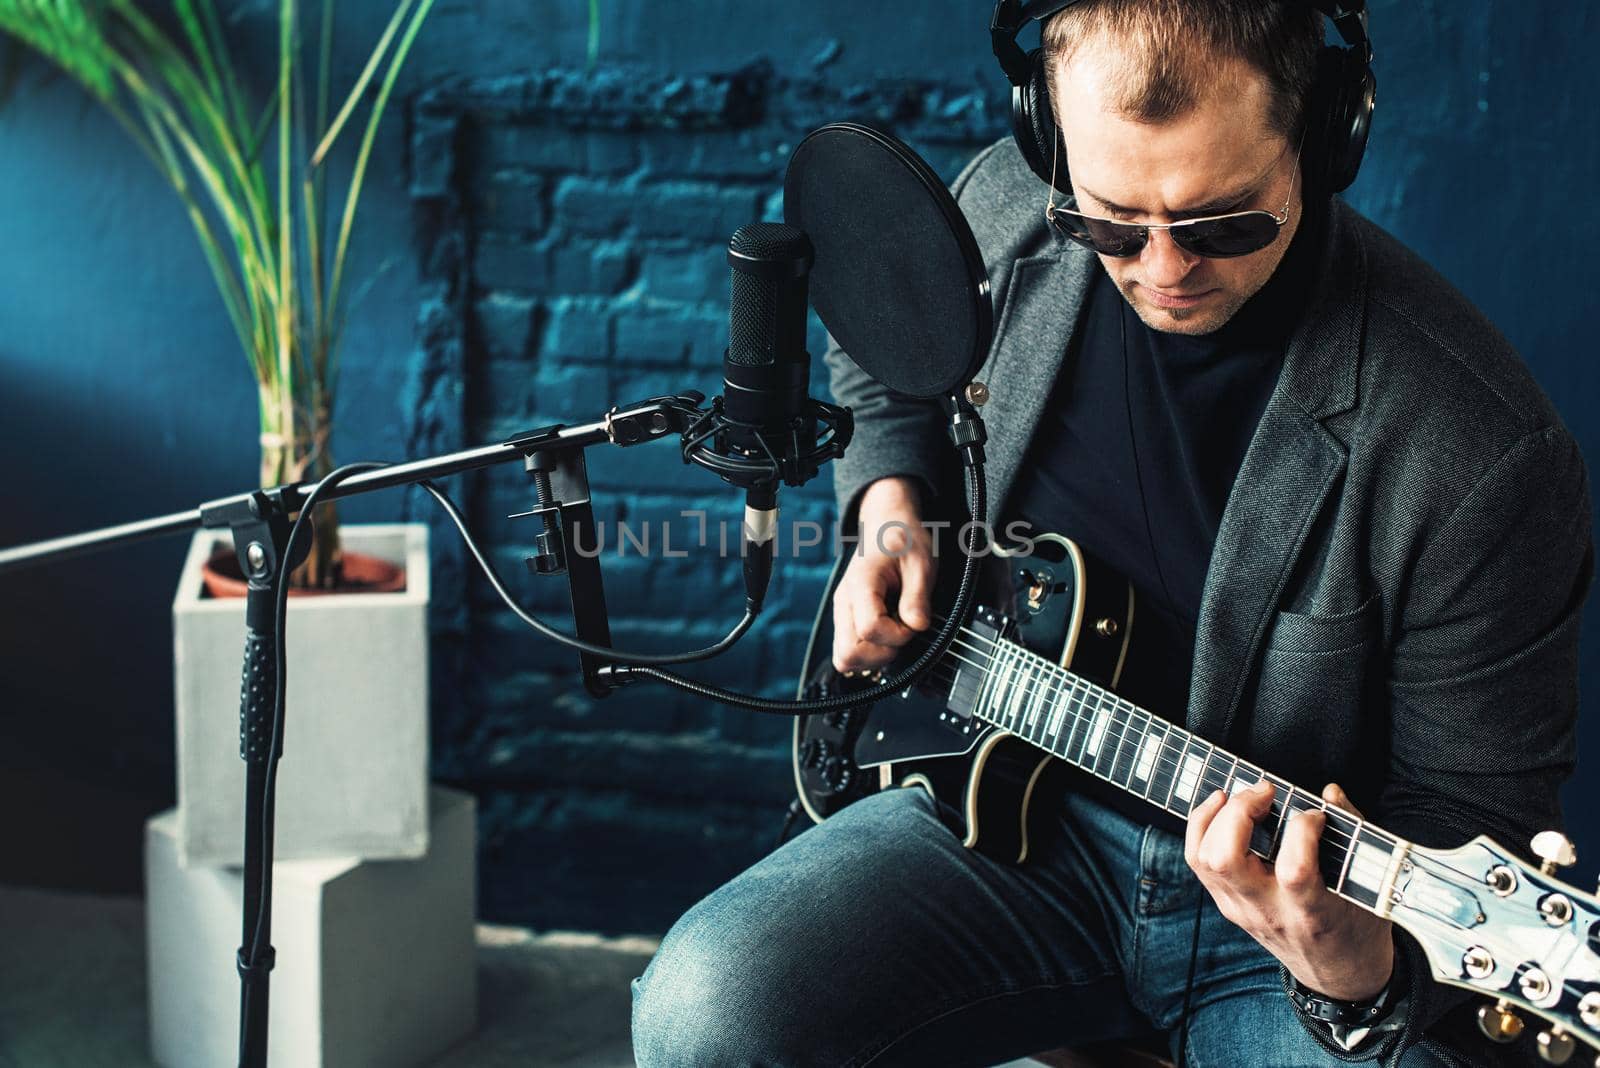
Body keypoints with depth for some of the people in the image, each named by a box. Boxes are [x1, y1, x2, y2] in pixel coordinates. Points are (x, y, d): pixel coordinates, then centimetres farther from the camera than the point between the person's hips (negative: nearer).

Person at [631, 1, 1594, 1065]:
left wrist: (1360, 969, -33)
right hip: (1016, 802, 3)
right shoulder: (1004, 213, -6)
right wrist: (891, 515, 1)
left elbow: (1473, 810, -14)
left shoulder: (1480, 453, -23)